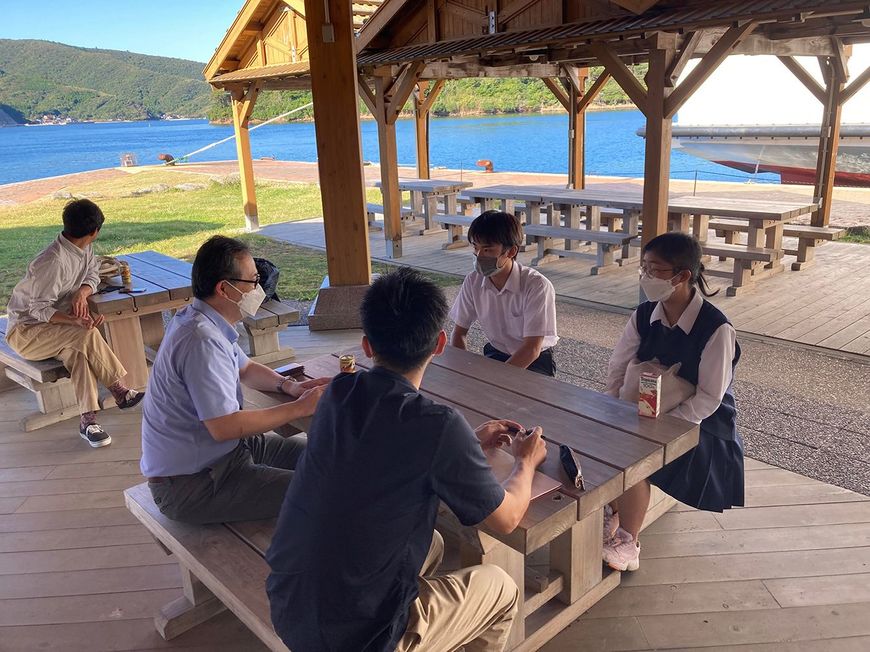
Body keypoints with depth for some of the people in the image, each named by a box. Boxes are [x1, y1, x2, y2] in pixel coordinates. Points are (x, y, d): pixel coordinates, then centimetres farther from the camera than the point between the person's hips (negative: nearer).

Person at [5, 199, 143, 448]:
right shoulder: (53, 261, -27)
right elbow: (39, 309, -23)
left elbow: (92, 275, 8)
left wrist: (82, 292, -16)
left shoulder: (84, 249, -4)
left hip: (54, 326, 7)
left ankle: (88, 420, -26)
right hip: (26, 330, -7)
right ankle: (119, 390, -19)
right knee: (87, 335, -30)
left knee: (77, 350, -23)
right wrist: (75, 321, -40)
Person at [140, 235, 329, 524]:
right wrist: (300, 408, -22)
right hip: (190, 484, -10)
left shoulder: (204, 322, 5)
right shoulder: (202, 341, -27)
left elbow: (246, 368, 19)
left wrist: (289, 385, -1)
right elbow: (224, 427, -30)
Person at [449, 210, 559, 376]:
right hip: (495, 354, 4)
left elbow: (532, 349, -26)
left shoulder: (537, 286, -25)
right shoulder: (473, 282, -10)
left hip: (535, 361, -4)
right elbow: (459, 332, -1)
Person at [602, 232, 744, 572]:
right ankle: (612, 511, 3)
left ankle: (627, 543, -8)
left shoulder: (716, 329, -19)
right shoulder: (644, 316, -3)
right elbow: (618, 368, 2)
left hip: (699, 423, -6)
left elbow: (709, 398, -19)